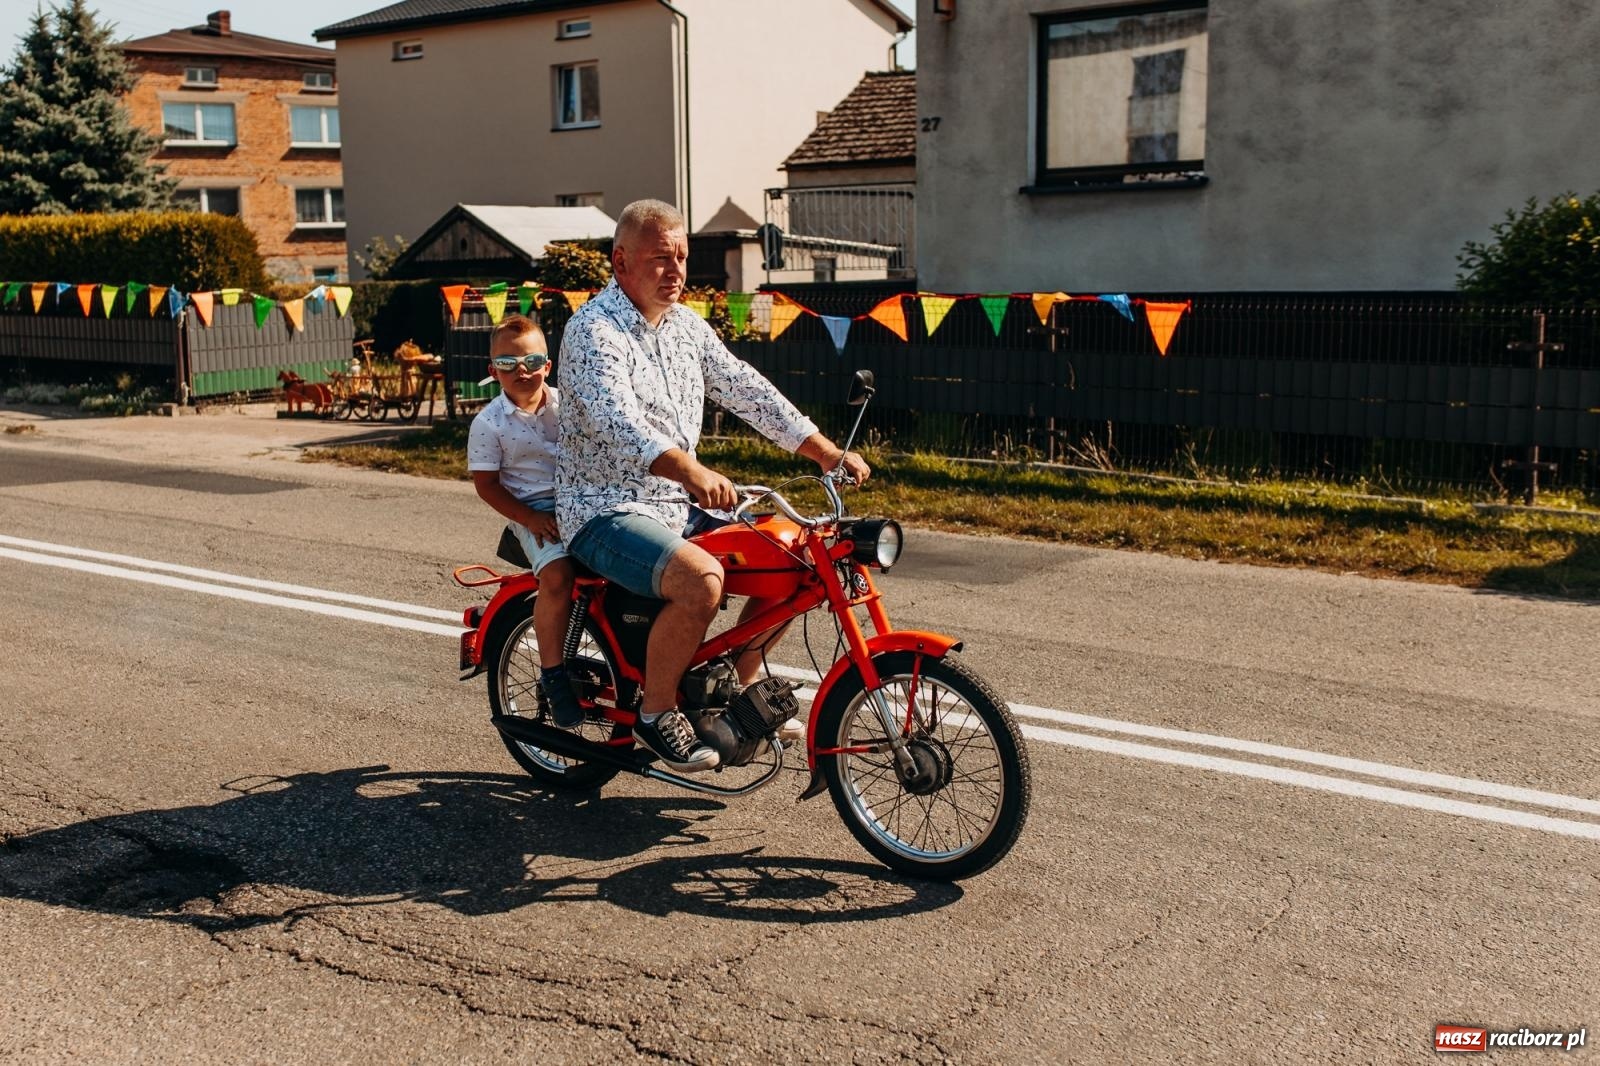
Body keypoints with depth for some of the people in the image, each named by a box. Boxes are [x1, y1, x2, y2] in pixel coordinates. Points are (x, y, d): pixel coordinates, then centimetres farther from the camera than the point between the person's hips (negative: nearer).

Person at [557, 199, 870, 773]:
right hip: (606, 512, -8)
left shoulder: (686, 325, 11)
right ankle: (655, 713, -10)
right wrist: (692, 471, -48)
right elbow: (619, 421, -31)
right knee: (700, 578, -33)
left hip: (678, 507, 8)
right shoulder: (593, 329, -15)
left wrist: (827, 451, 3)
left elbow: (747, 391, 11)